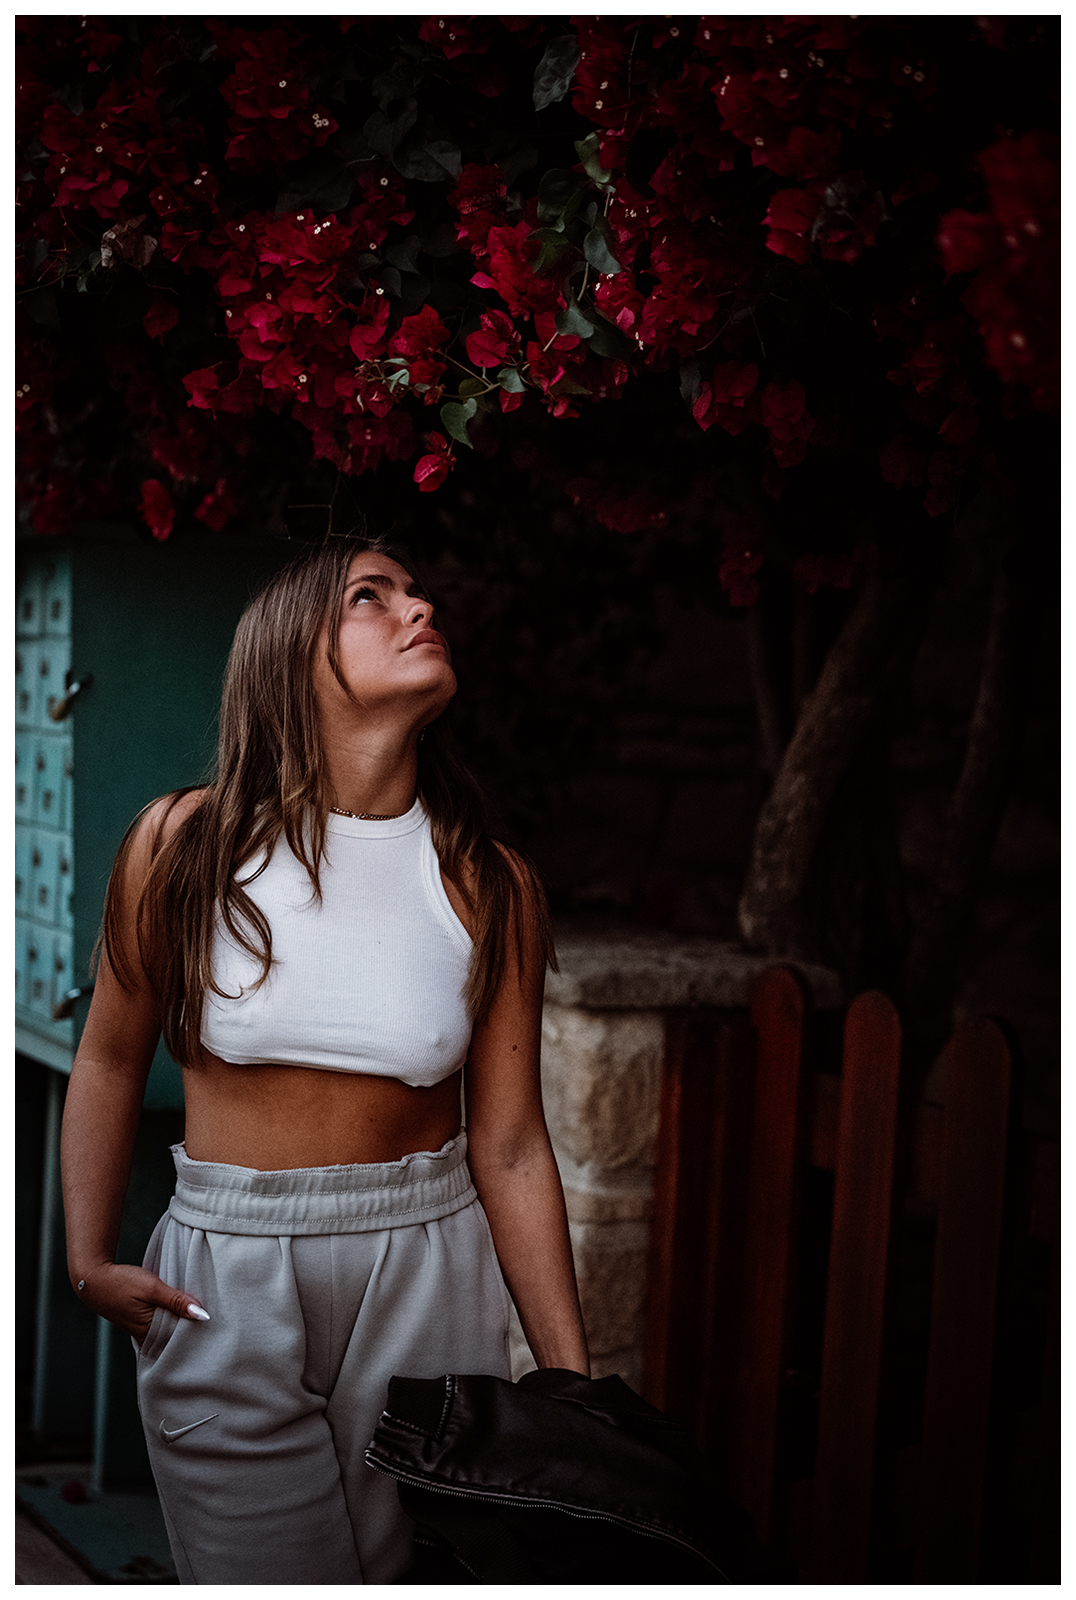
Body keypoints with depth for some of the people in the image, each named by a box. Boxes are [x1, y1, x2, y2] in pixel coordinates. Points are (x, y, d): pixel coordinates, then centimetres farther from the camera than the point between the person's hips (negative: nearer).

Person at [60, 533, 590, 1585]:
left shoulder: (489, 886, -4)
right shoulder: (184, 843, -7)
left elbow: (510, 1151, -2)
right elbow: (110, 1059, 6)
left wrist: (575, 1393, -2)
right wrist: (88, 1261, 3)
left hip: (427, 1273, 1)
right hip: (224, 1285, -1)